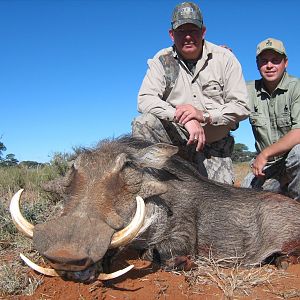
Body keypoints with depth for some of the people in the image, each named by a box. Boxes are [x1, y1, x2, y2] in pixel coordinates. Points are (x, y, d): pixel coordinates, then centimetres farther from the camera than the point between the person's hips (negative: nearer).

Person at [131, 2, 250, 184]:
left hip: (214, 148, 0)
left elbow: (242, 107, -7)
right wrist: (183, 117, -28)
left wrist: (204, 115, -22)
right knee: (143, 123, -27)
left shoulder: (224, 58, -2)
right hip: (174, 140, 0)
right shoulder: (162, 60, 0)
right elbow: (145, 100, -14)